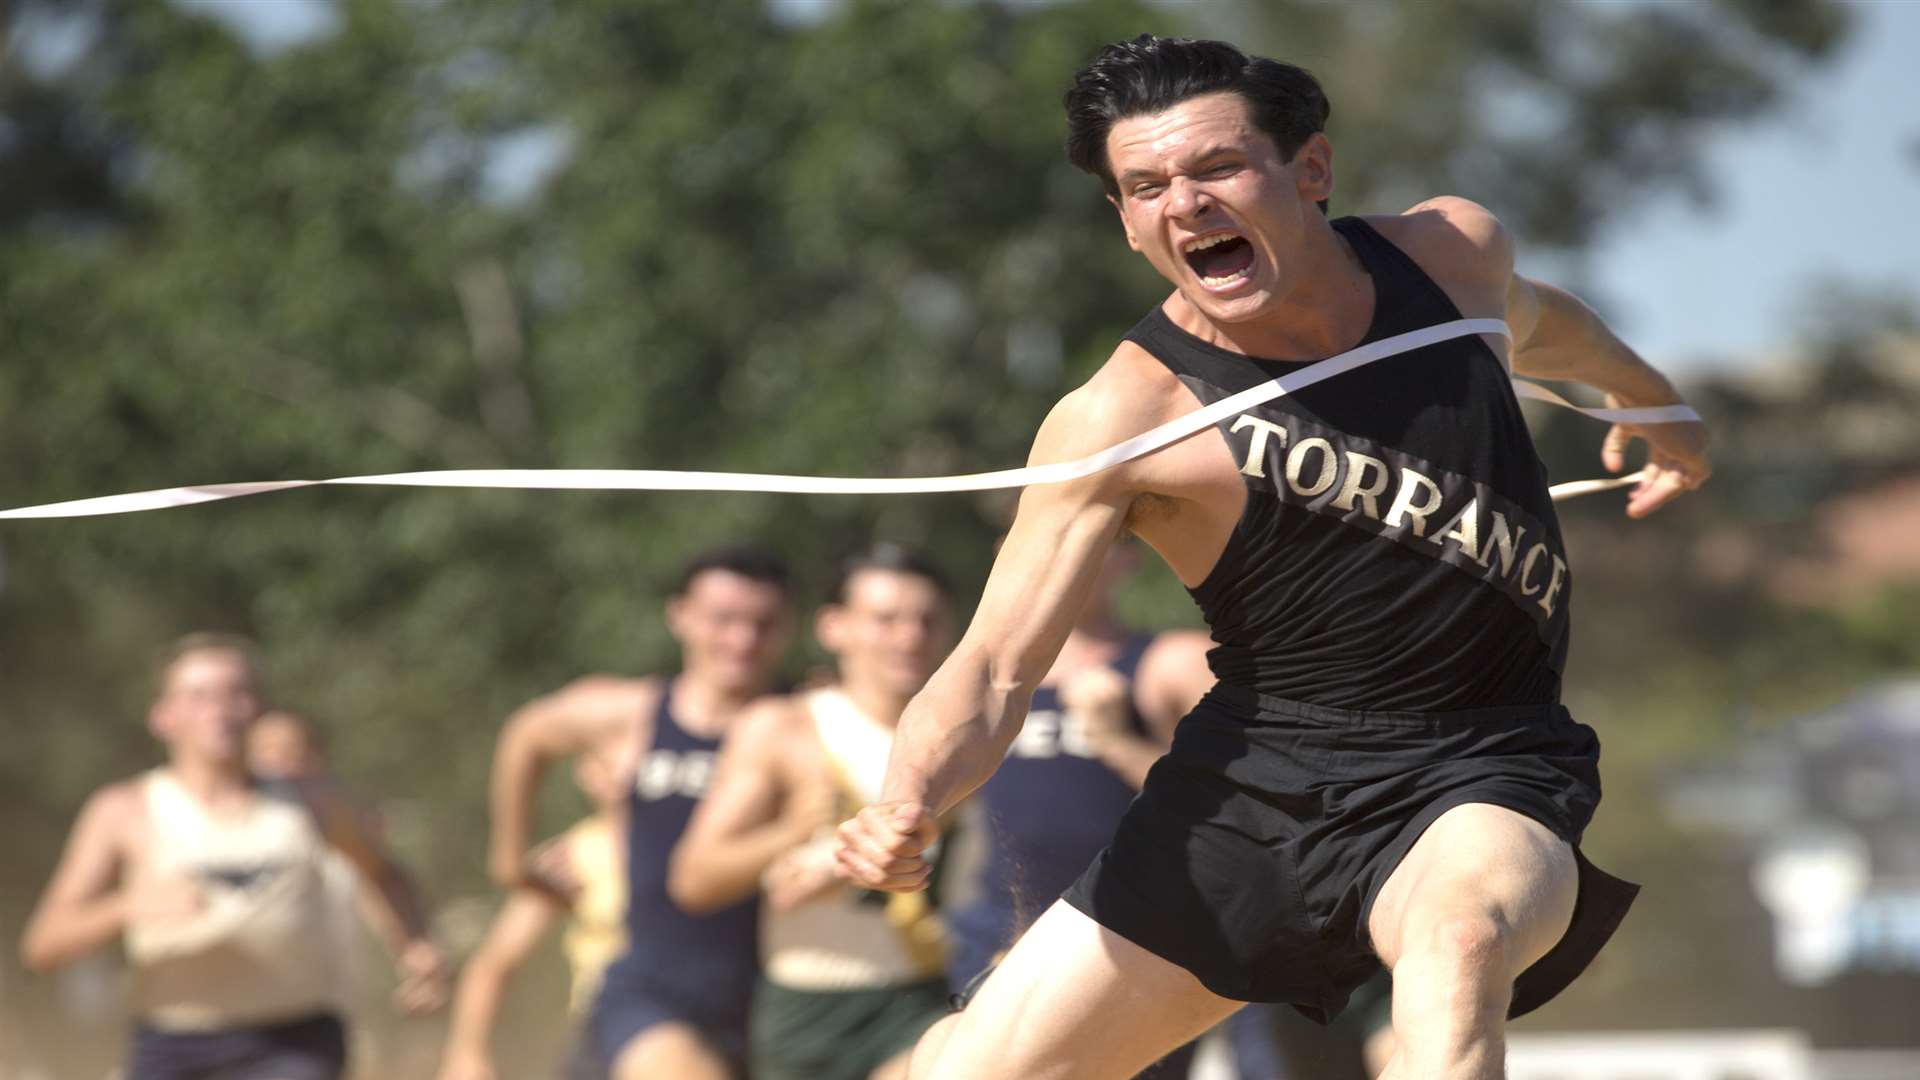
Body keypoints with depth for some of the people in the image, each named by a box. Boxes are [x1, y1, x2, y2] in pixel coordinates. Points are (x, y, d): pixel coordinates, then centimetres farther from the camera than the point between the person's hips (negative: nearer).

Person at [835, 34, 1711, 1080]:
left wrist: (1653, 402, 45)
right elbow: (997, 664, -15)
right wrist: (908, 808, -36)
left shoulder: (1454, 251, -2)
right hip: (1262, 771, 0)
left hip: (1487, 773, 0)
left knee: (1460, 932, -37)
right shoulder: (1120, 421, -13)